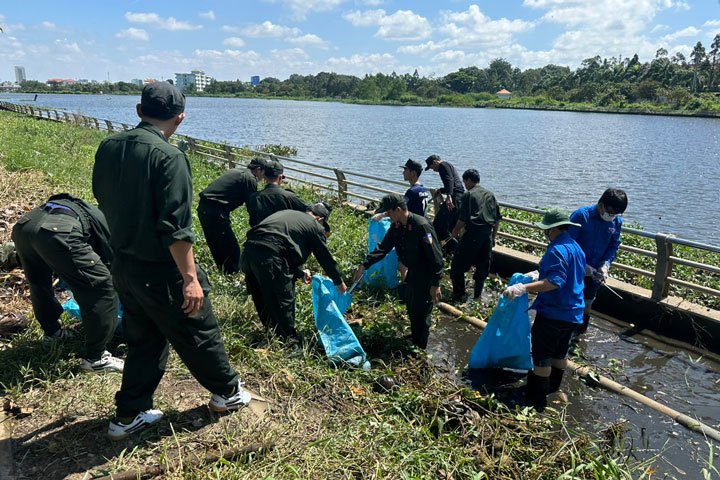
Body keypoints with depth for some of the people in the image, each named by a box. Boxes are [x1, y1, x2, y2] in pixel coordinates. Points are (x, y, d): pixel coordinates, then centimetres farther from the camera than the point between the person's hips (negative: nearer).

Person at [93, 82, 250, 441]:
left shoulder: (108, 147, 1)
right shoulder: (168, 157, -22)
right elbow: (175, 227, -25)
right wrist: (190, 278, -20)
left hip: (123, 264, 7)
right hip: (159, 271, -7)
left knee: (143, 340, 21)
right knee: (199, 333, 12)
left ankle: (129, 415, 30)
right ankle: (227, 392, 32)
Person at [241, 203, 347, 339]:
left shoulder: (289, 215, 30)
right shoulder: (315, 226, 9)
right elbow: (325, 257, 16)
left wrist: (300, 273, 44)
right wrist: (339, 282, 30)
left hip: (249, 250, 8)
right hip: (270, 256, -8)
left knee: (263, 301, 22)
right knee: (284, 302, 7)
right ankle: (289, 341, 19)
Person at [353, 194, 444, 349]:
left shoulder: (421, 226, -30)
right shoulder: (397, 226, -3)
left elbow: (435, 256, -27)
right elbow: (383, 248, 2)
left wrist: (435, 284, -25)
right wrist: (364, 265, -7)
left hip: (426, 277, -8)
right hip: (412, 273, 8)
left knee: (422, 313, 4)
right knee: (410, 307, 22)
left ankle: (420, 348, 23)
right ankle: (414, 338, 44)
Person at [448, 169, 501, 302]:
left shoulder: (468, 195, -4)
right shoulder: (490, 194, 13)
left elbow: (463, 219, -11)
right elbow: (497, 219, 13)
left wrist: (455, 231, 5)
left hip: (473, 233, -6)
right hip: (488, 234, 6)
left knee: (458, 265, 4)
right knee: (483, 266, 15)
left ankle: (458, 294, 6)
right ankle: (477, 295, 21)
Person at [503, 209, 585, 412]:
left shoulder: (557, 250, -22)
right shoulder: (576, 247, 9)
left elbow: (555, 281, -32)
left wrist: (524, 288, -38)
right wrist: (538, 274, 24)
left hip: (552, 313, -9)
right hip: (572, 312, 10)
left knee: (542, 355, 1)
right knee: (560, 351, 23)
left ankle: (537, 399, 9)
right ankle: (553, 386, 40)